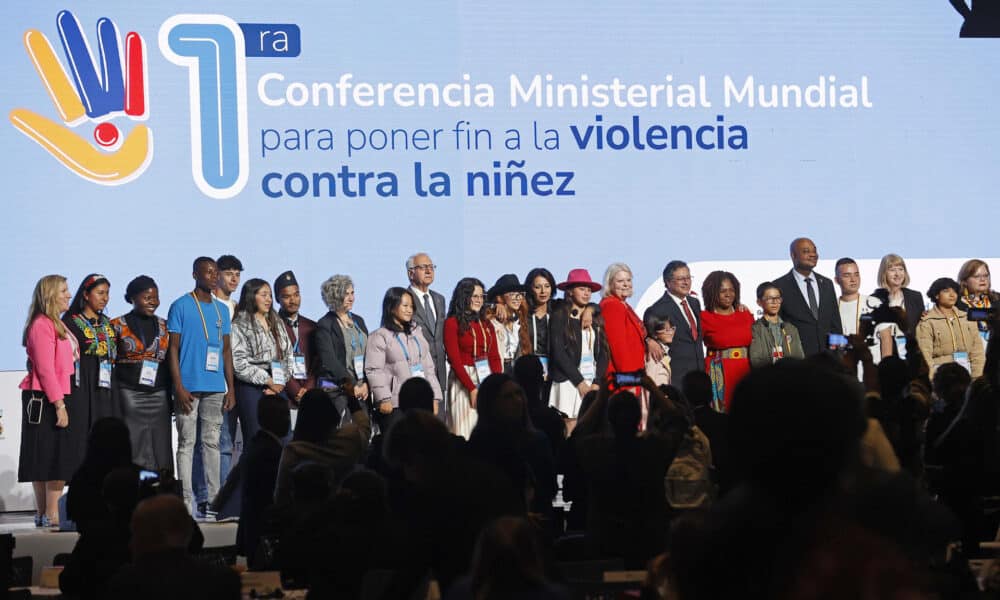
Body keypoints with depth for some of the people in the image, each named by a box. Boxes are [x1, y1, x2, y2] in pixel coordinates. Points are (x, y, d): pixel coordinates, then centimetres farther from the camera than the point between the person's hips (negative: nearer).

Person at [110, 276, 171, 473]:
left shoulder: (164, 326, 13)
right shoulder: (118, 326, 2)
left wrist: (173, 398, 6)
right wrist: (113, 404, -8)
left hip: (158, 396, 3)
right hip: (128, 396, -3)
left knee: (160, 450, -1)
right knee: (131, 452, -6)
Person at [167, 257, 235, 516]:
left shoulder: (222, 309, 15)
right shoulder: (181, 306, 0)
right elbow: (173, 348, -3)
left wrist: (231, 388, 10)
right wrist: (179, 387, -11)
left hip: (215, 387, 5)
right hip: (189, 386, -5)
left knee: (212, 442, 7)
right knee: (187, 443, -2)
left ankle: (213, 499, 10)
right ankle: (187, 501, -1)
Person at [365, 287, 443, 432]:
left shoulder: (417, 333, 20)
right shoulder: (380, 336, 1)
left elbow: (429, 367, 20)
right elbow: (374, 371, -7)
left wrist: (434, 397, 11)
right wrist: (384, 398, -17)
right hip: (394, 405, -5)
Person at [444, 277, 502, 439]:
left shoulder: (486, 325, 14)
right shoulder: (452, 323, -2)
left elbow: (495, 357, 10)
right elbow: (455, 360, -7)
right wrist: (472, 388, -13)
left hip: (487, 378, 5)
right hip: (464, 379, -5)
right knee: (468, 431, -5)